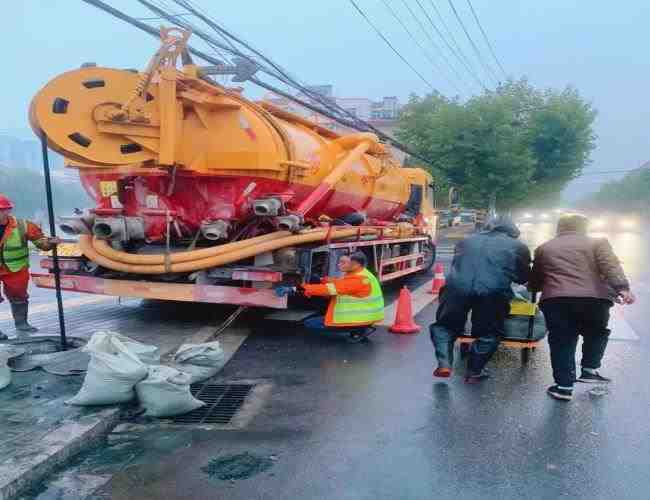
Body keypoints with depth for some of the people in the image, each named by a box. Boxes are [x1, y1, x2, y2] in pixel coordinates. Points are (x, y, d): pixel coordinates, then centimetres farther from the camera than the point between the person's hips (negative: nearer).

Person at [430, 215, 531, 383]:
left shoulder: (466, 241, 26)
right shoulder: (519, 247, 19)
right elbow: (523, 277, 22)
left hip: (457, 287, 2)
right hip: (494, 292, -1)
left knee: (444, 326, 18)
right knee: (489, 334, 19)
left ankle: (444, 364, 4)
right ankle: (474, 372, 19)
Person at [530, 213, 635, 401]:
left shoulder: (543, 248, 22)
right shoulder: (597, 242, 15)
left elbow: (535, 280, 27)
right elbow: (611, 266, -3)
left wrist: (536, 288, 47)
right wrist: (622, 288, -15)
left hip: (555, 300, 1)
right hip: (594, 298, -1)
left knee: (562, 342, 7)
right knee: (596, 334, 24)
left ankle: (564, 386, 6)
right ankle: (589, 370, 18)